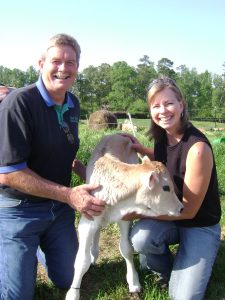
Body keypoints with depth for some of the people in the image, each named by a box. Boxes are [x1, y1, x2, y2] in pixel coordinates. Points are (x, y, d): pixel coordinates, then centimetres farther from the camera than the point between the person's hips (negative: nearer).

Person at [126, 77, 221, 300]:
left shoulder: (197, 147, -27)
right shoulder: (162, 137, -6)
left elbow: (189, 210, -20)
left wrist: (138, 213, -18)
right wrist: (143, 150, 0)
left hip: (199, 226, -5)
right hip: (170, 216, 5)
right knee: (140, 237, -27)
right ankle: (167, 269, 6)